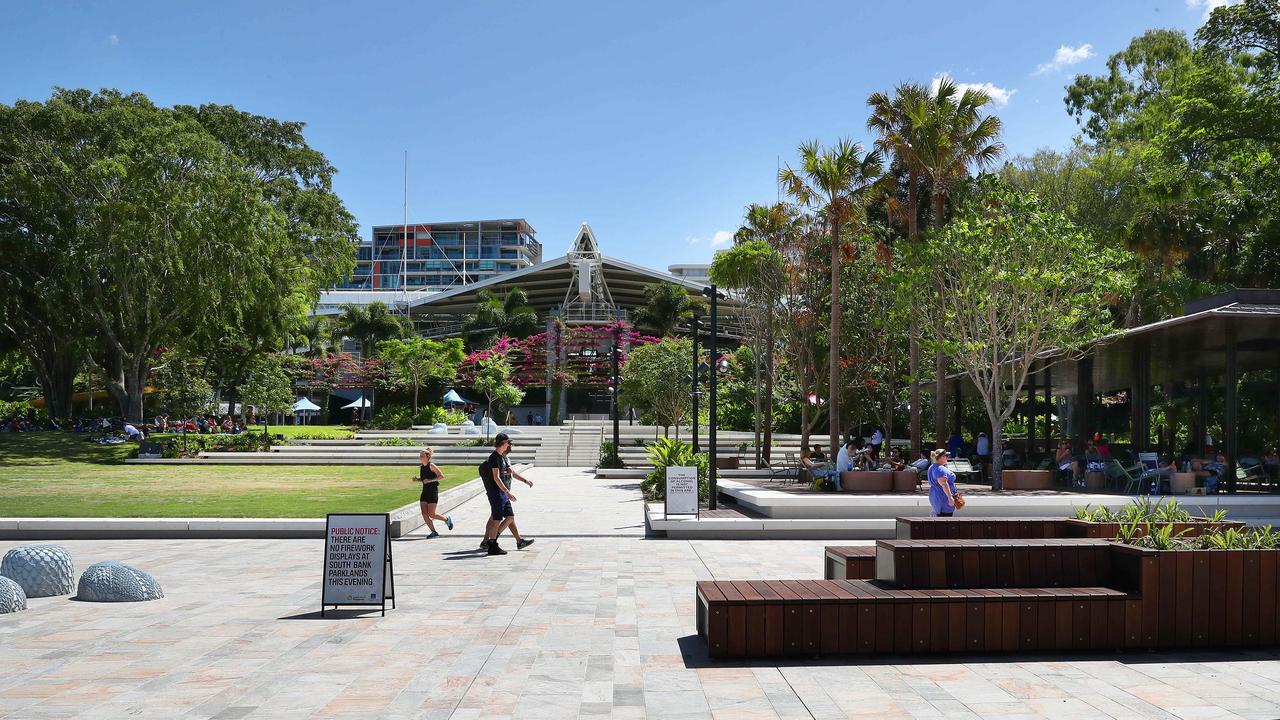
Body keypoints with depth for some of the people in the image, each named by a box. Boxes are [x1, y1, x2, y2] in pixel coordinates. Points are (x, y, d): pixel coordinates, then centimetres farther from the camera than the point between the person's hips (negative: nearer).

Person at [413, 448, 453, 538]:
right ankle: (434, 532, 8)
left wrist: (430, 480, -21)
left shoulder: (431, 465, -12)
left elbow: (441, 476, -14)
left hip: (433, 491, -7)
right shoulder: (421, 467, 9)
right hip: (425, 491, 7)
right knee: (424, 514, -2)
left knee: (431, 514, -7)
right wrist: (417, 479, 2)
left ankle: (447, 519, 21)